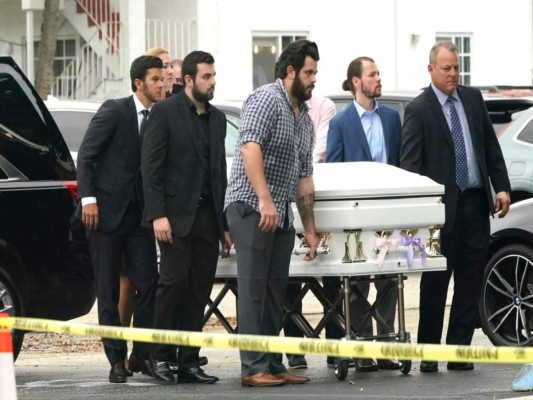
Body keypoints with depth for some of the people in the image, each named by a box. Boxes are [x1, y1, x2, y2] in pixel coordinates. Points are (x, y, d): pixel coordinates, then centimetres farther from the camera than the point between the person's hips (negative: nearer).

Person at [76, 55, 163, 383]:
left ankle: (142, 355, 7)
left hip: (139, 215, 4)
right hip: (106, 211, -4)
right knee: (108, 291, 1)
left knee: (149, 284, -4)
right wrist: (88, 198, -15)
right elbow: (86, 156, -7)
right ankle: (117, 360, 6)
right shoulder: (114, 111, -6)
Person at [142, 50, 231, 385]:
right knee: (174, 282, -10)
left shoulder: (217, 119, 17)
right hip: (175, 215, -6)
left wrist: (225, 224, 16)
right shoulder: (165, 112, -2)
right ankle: (161, 357, 0)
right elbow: (150, 166, -7)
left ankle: (189, 362, 5)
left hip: (207, 218, 6)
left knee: (200, 289, 2)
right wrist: (158, 215, -15)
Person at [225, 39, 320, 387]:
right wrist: (265, 200, -29)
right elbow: (250, 147, -22)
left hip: (282, 215, 9)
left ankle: (273, 366, 13)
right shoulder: (267, 100, -8)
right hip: (251, 207, -9)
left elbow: (304, 176, 24)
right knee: (254, 290, -9)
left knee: (275, 293, 9)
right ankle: (254, 368, -10)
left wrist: (310, 228, 22)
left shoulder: (304, 118, 20)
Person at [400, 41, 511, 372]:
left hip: (476, 203, 5)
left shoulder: (473, 99, 11)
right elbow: (410, 164, -8)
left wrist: (502, 187, 6)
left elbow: (491, 145, 14)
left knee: (471, 280, 5)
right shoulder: (419, 110, -5)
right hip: (444, 206, -5)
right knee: (435, 283, 2)